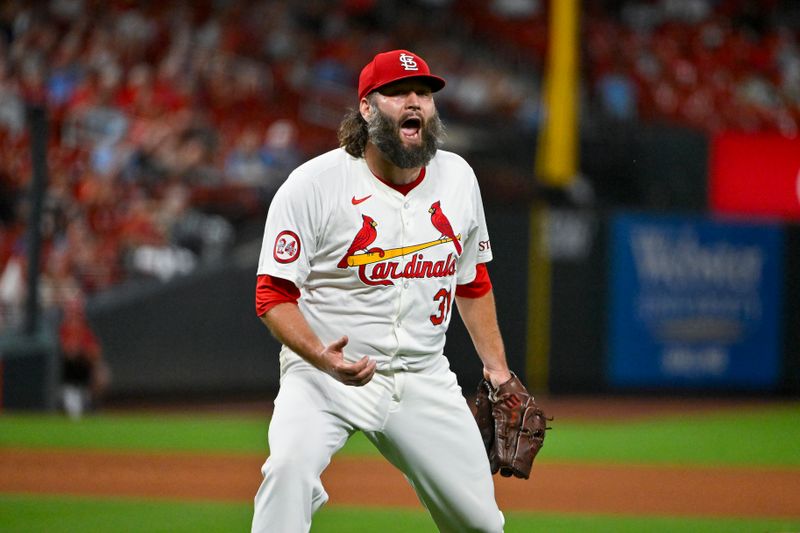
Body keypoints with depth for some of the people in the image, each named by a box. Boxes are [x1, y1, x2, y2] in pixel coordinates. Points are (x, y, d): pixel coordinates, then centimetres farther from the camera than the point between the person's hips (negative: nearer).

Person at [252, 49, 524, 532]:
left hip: (424, 381, 5)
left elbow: (473, 283, 18)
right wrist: (321, 357, -28)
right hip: (324, 379, -4)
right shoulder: (313, 184, -12)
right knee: (291, 466, -33)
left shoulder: (457, 177, 5)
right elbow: (274, 295, -12)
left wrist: (498, 370, 12)